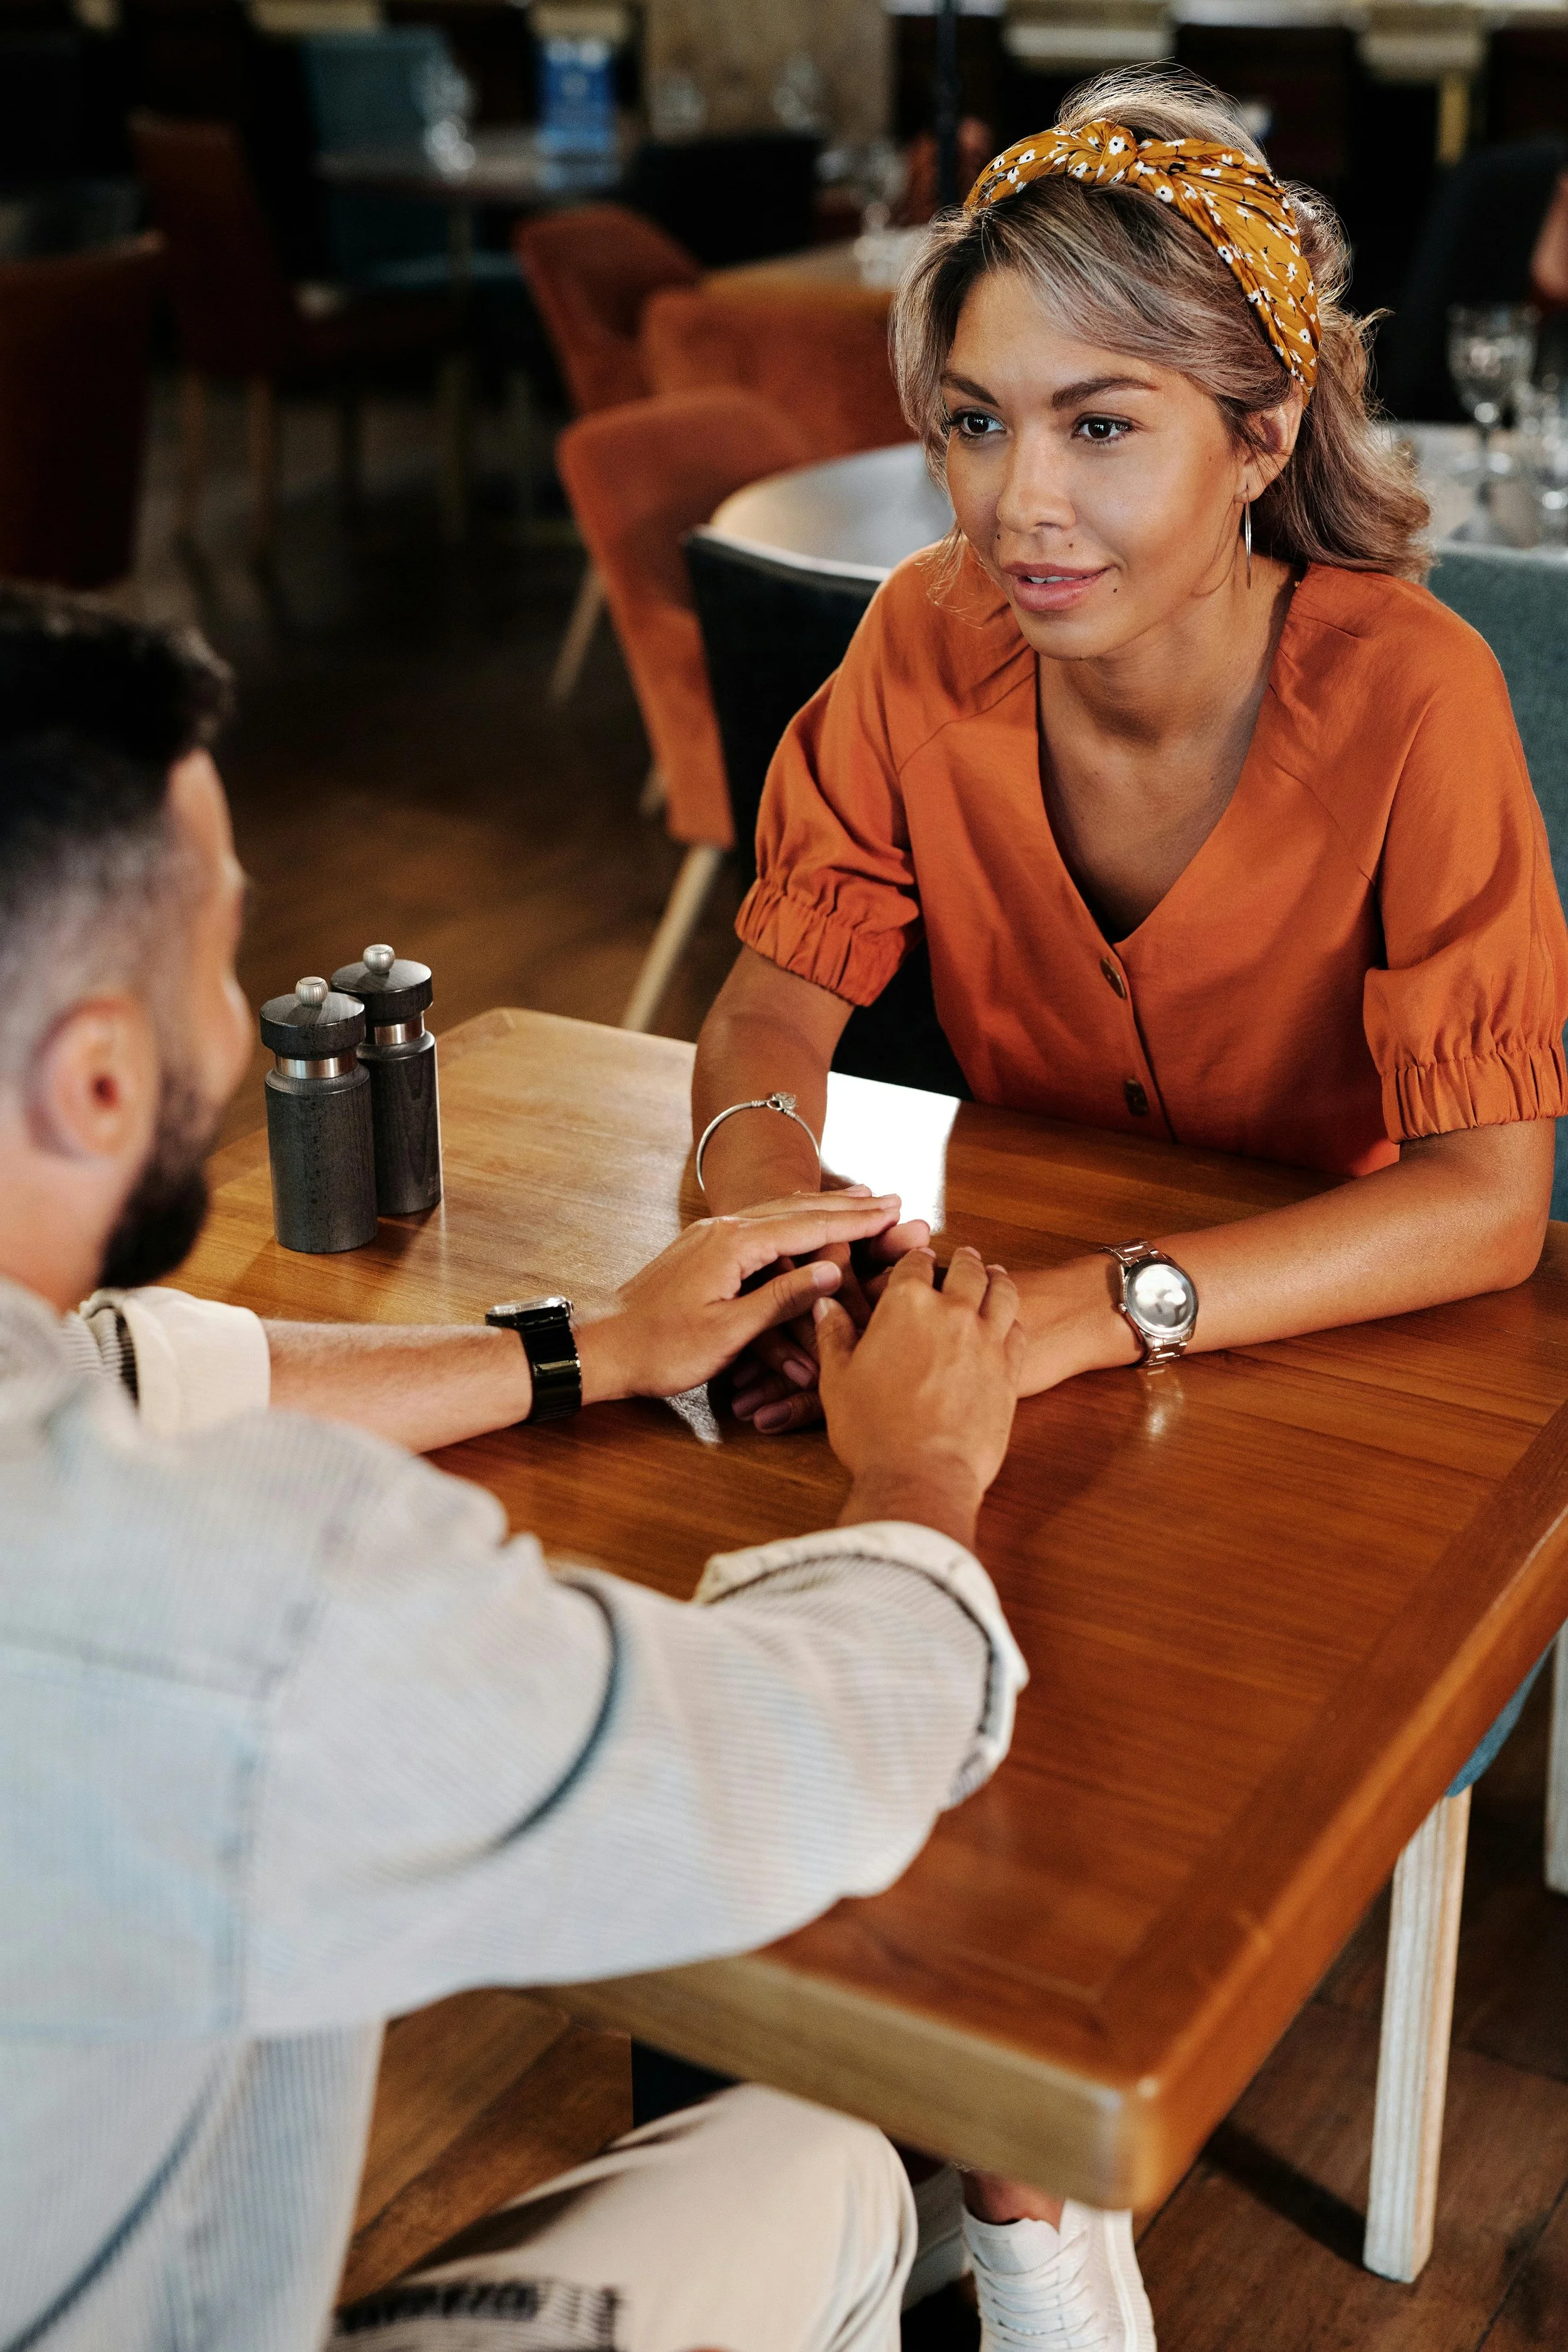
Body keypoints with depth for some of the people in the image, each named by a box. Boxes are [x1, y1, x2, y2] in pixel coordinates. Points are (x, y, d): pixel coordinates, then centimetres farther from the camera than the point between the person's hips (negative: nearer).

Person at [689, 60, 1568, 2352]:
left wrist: (1095, 1309, -39)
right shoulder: (930, 644, -12)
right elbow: (785, 974, -2)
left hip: (1341, 1357, -3)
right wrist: (763, 1151, -26)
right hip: (1018, 1323, 4)